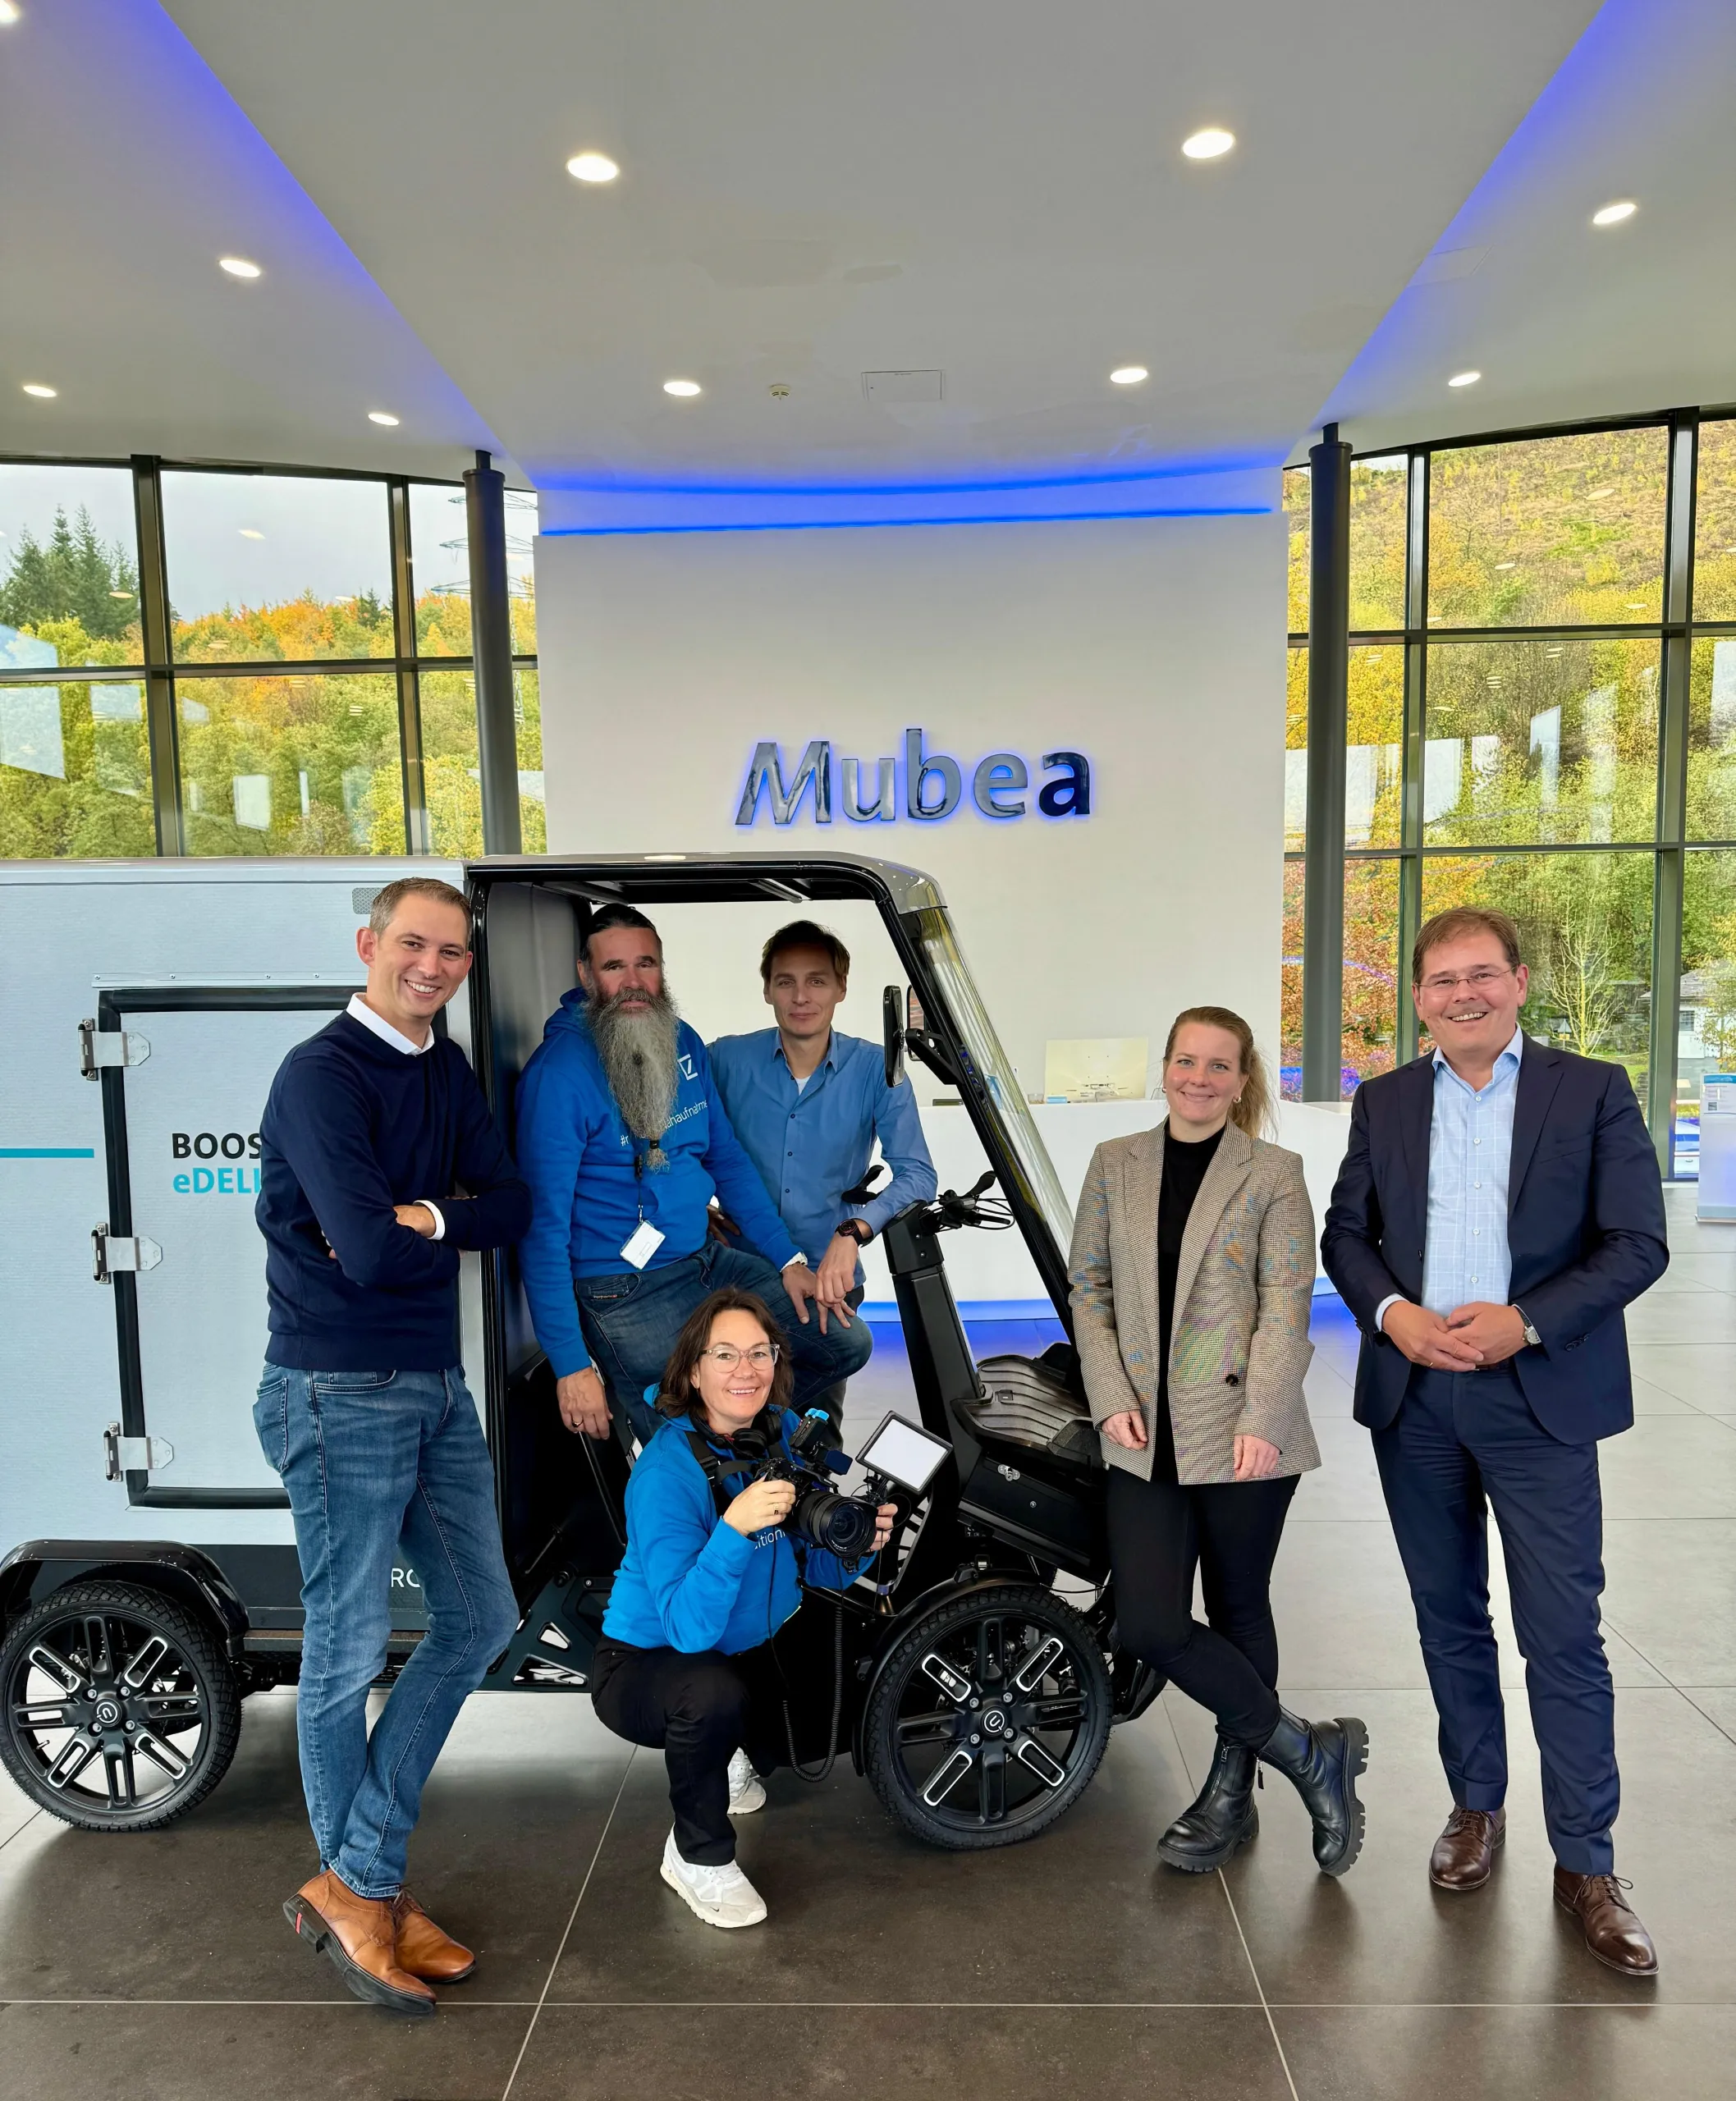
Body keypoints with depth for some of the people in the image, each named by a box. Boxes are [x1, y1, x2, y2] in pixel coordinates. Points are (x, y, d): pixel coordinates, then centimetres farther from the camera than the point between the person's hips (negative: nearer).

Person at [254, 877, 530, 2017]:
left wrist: (414, 1217, -15)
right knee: (349, 1652, 5)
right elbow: (371, 1252, -24)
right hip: (342, 1397, -8)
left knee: (481, 1622, 11)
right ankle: (360, 1892, 26)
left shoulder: (448, 1071, 11)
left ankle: (360, 1883, 22)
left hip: (439, 1388, 9)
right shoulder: (321, 1076, -15)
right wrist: (450, 1223, -5)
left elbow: (511, 1206, 3)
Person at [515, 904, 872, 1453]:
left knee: (847, 1342, 6)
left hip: (707, 1259, 7)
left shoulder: (683, 1043, 5)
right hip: (624, 1292, -7)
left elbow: (727, 1159, 14)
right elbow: (543, 1225, -18)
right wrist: (571, 1365, -19)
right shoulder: (559, 1072, -18)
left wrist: (789, 1260, 7)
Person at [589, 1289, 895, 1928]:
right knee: (715, 1691, -35)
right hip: (643, 1663, -6)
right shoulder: (667, 1470, -28)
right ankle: (698, 1857, -6)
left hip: (746, 1652, 7)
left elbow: (819, 1571, -2)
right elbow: (687, 1628, -34)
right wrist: (734, 1528, -48)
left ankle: (720, 1758, 24)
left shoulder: (786, 1433, -10)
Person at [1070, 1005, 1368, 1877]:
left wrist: (1261, 1422, -15)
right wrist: (1111, 1398, -2)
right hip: (1147, 1437, 3)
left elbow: (1286, 1310, -6)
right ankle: (1310, 1753, 16)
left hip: (1242, 1436, -3)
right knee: (1148, 1624, -3)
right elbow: (1088, 1289, 8)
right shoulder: (1115, 1165, 8)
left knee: (1239, 1610, 11)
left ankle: (1230, 1793, 30)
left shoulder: (1274, 1175, -1)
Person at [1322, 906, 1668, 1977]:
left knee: (1564, 1636, 1)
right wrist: (1391, 1312, -11)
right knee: (1451, 1617, 15)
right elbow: (1346, 1231, 9)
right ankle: (1477, 1805, 33)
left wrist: (1524, 1322, -18)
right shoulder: (1384, 1102, 8)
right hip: (1413, 1400, 3)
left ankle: (1587, 1864, 17)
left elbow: (1638, 1243, -6)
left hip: (1539, 1397, -3)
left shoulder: (1593, 1090, -1)